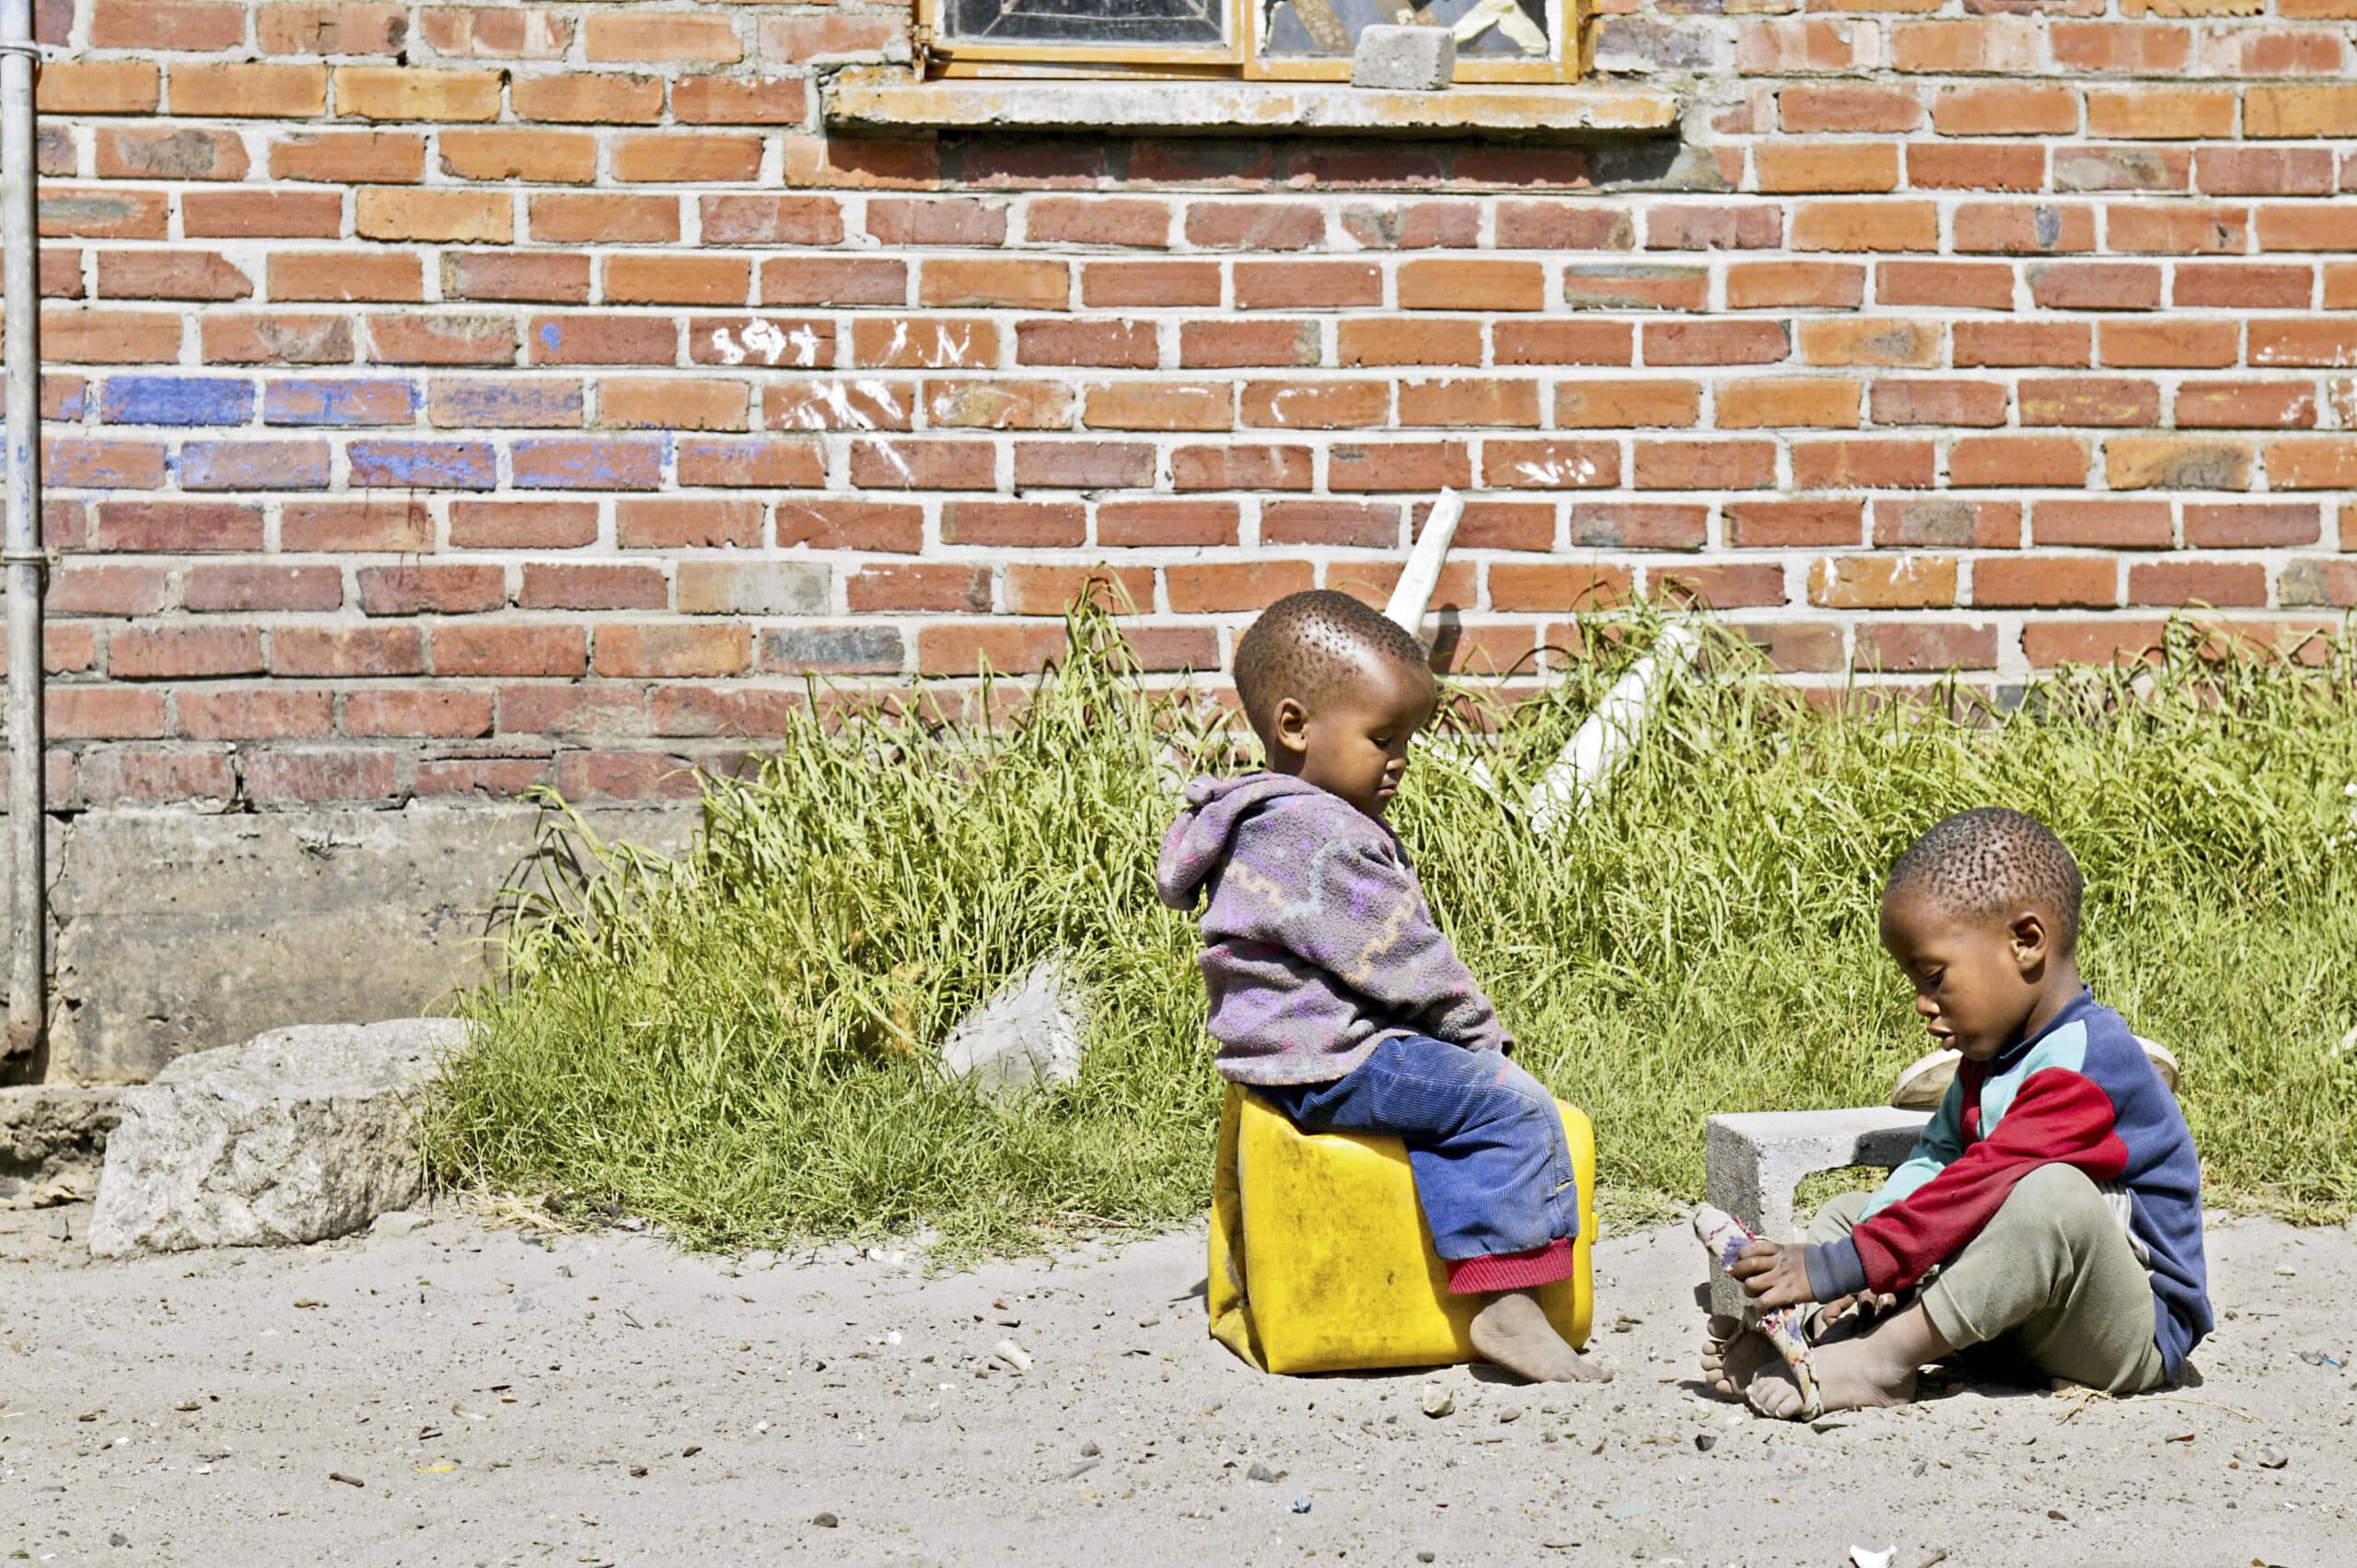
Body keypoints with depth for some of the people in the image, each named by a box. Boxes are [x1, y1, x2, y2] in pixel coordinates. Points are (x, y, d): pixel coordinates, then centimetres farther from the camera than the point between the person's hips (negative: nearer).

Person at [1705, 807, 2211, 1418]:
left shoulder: (2082, 1067, -22)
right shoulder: (1991, 1058, 12)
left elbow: (1978, 1191, -29)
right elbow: (1935, 1163, 6)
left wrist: (1837, 1266, -31)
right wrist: (1865, 1264, -13)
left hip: (2136, 1332, -10)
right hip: (2019, 1326, 10)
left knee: (2052, 1193, -38)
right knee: (1847, 1212, 11)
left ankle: (1876, 1362, -33)